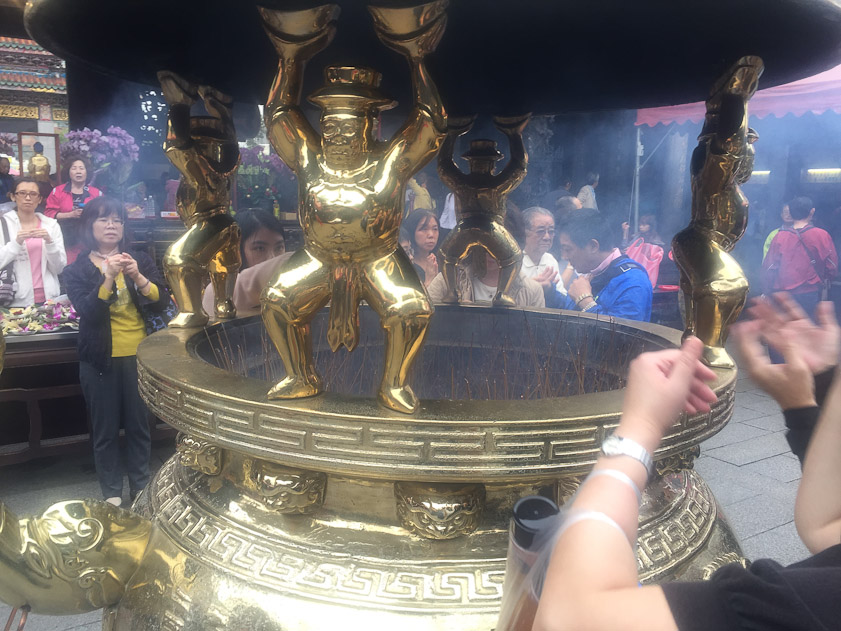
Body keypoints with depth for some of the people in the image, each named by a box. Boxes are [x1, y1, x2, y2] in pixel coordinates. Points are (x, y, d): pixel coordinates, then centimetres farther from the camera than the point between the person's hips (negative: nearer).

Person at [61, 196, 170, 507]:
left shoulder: (140, 261, 5)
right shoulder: (76, 270, 1)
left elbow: (162, 302, -5)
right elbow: (87, 311, -15)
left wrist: (138, 276, -20)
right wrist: (108, 278, -27)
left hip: (139, 356, 1)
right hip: (101, 361, -1)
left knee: (139, 425, 10)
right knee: (105, 430, 8)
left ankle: (141, 486, 26)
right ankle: (111, 491, 24)